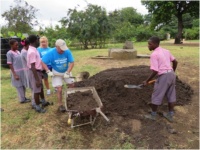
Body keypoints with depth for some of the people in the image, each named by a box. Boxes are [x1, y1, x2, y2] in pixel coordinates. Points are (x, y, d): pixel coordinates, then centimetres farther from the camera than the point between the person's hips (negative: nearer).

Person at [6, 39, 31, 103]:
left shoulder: (18, 51, 10)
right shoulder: (9, 53, -11)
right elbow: (10, 65, -12)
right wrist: (15, 74, -16)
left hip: (23, 71, 7)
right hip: (17, 72, -7)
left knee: (24, 85, 14)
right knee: (19, 86, 4)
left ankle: (23, 97, 29)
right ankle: (22, 99, 17)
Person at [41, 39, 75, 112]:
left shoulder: (67, 51, -22)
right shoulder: (51, 53, -24)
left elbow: (72, 62, -19)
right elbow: (43, 62, -17)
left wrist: (67, 73, -27)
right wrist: (48, 71, -27)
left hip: (66, 72, 3)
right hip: (56, 73, -2)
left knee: (71, 86, 10)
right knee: (59, 89, -6)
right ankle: (60, 105, 14)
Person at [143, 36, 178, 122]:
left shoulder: (154, 54, -13)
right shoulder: (166, 51, 11)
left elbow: (155, 71, -19)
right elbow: (175, 62, 18)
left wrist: (147, 81, -9)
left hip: (164, 76, -8)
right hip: (171, 74, 8)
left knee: (156, 97, 7)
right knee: (171, 96, 17)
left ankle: (153, 115, 22)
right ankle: (170, 115, 30)